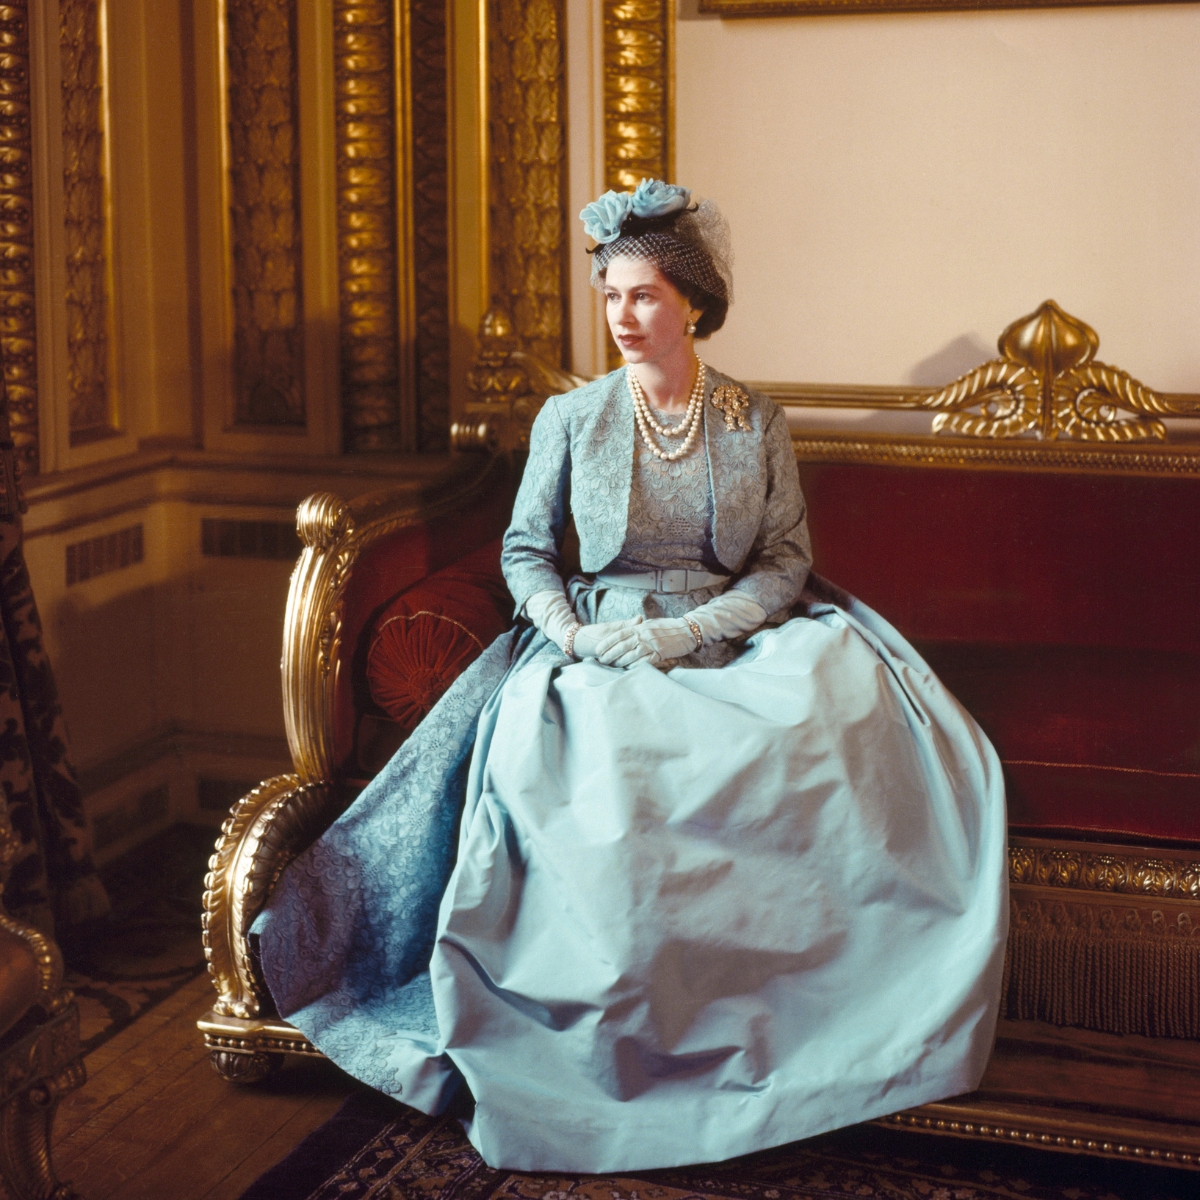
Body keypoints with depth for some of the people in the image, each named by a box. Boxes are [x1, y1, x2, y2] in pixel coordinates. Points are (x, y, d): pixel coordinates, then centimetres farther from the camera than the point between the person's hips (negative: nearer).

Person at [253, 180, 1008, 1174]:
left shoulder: (757, 421, 8)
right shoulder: (570, 418, 7)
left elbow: (788, 561, 4)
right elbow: (526, 551, 10)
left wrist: (686, 632, -11)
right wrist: (573, 634, -10)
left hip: (732, 643, 1)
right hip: (595, 647, 0)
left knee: (846, 730, -30)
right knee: (558, 760, -35)